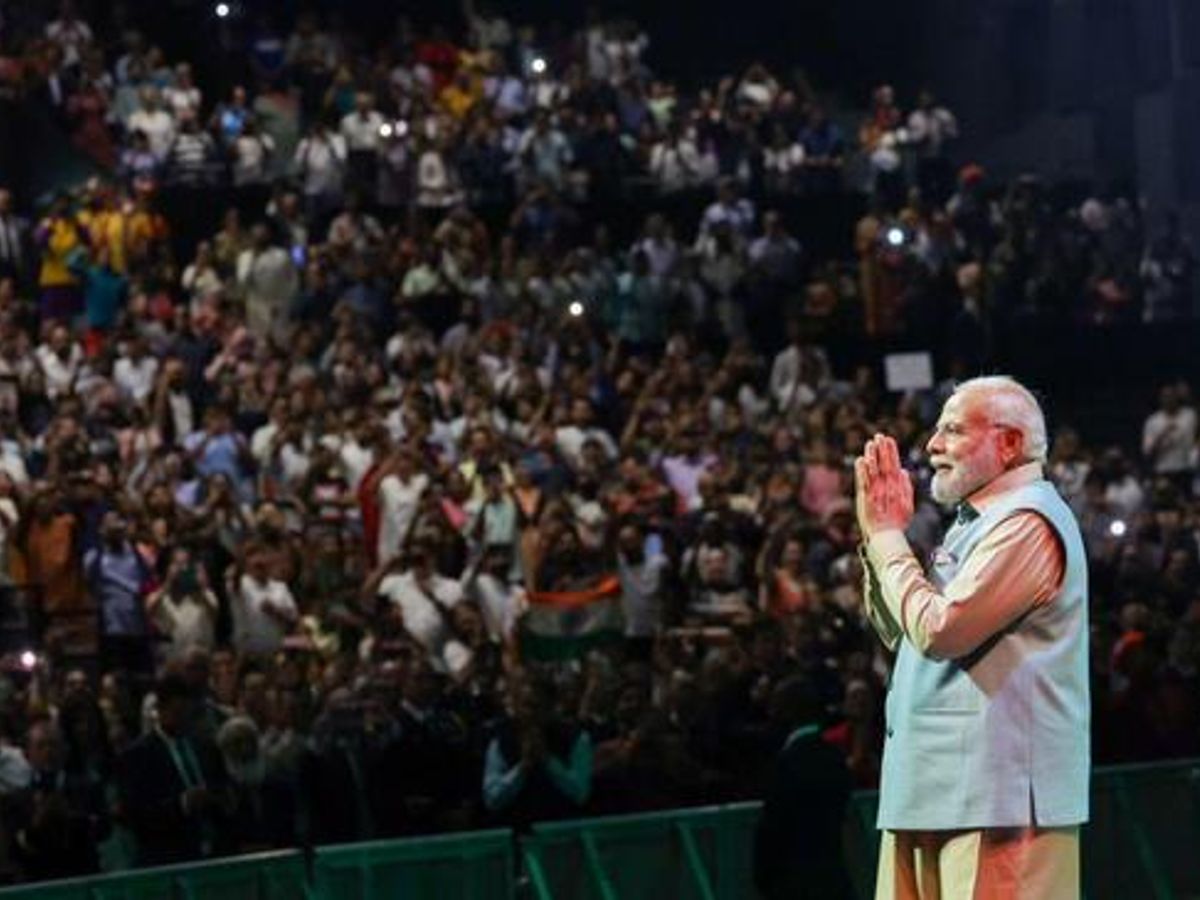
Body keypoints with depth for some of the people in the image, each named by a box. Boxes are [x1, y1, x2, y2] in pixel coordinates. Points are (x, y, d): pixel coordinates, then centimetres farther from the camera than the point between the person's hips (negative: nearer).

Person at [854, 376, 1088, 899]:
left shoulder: (1026, 524, -12)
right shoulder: (979, 522, 21)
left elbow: (939, 630, -19)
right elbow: (897, 633, 24)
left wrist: (886, 536, -6)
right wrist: (881, 532, 13)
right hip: (941, 792, 10)